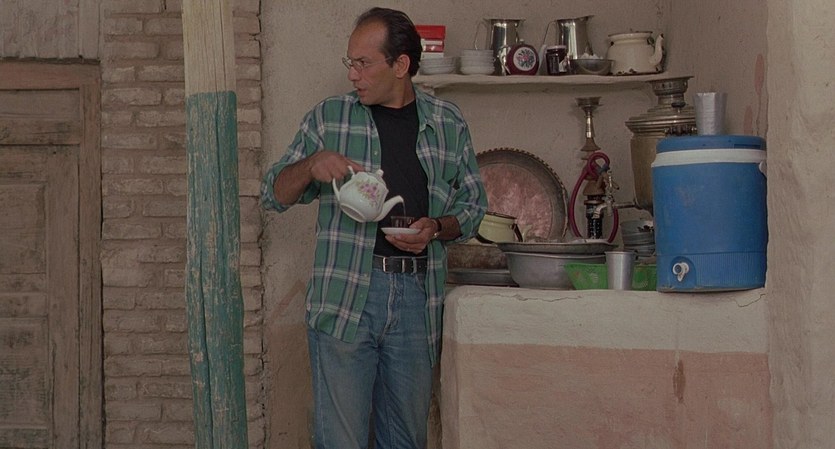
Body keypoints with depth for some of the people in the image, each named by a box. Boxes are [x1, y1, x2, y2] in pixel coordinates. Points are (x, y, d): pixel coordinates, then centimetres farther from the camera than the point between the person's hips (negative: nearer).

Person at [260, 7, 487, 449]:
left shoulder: (447, 123, 9)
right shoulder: (328, 117, 6)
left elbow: (473, 205, 14)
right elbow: (275, 194, 8)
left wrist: (437, 228, -7)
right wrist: (311, 165, -12)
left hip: (418, 296, 2)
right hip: (343, 295, -2)